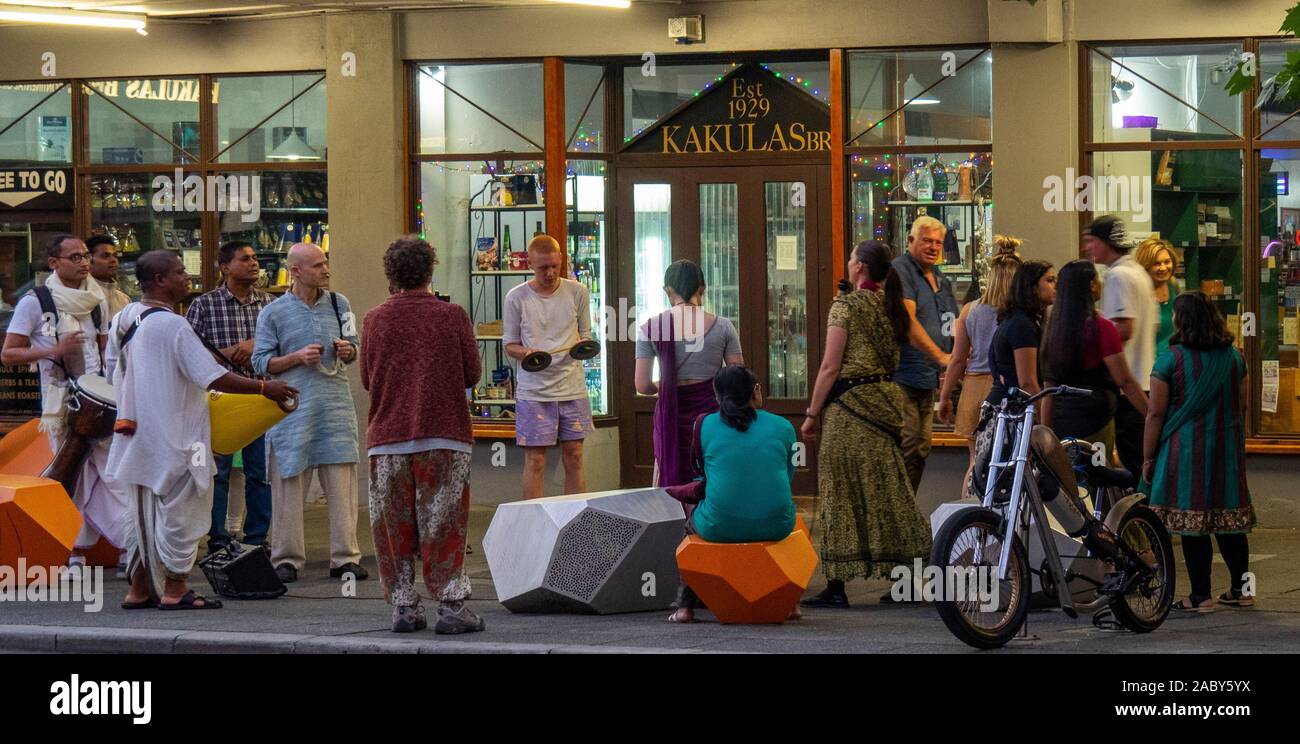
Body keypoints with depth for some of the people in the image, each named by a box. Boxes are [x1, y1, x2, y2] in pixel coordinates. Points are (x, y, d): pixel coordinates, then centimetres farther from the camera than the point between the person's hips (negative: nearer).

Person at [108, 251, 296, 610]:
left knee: (146, 514, 16)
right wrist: (264, 388, -16)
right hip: (173, 439, -9)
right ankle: (174, 590, 5)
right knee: (179, 510, 1)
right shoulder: (172, 325, -19)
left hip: (138, 434, 9)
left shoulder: (123, 320, 7)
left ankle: (140, 589, 20)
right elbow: (213, 377, -23)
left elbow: (114, 370, 18)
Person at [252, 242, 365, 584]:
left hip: (336, 401, 3)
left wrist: (348, 350, -2)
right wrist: (297, 357, -12)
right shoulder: (273, 313, 2)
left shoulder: (339, 304, 12)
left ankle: (345, 557, 3)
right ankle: (287, 558, 7)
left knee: (342, 481, -1)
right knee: (291, 481, -1)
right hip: (294, 407, -3)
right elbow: (262, 363, 1)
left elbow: (354, 346, 21)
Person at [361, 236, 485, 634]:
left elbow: (367, 380, 8)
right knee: (443, 524, 1)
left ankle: (403, 606, 7)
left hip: (387, 438, 2)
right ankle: (451, 605, -3)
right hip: (444, 436, -1)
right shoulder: (452, 316, -4)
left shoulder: (375, 320, 0)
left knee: (393, 527, 8)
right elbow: (473, 373, 2)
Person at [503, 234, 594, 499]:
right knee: (535, 460, -2)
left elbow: (585, 335, 13)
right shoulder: (516, 298, -2)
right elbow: (510, 344, 5)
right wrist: (526, 353, -17)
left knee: (574, 457, 5)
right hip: (533, 391, -2)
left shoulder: (577, 292, 4)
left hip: (572, 387, 2)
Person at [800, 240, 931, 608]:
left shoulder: (846, 305, -10)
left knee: (842, 491, -4)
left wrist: (812, 414, -8)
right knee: (888, 491, 11)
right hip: (888, 400, 7)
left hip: (850, 403, -7)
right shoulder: (893, 307, 11)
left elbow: (830, 367, -12)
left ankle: (836, 586, -5)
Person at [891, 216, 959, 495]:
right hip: (902, 377, -9)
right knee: (905, 448, -13)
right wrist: (940, 356, -26)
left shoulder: (942, 281, 19)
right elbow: (908, 322, -20)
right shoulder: (900, 270, -8)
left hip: (928, 379, 9)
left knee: (920, 450, 11)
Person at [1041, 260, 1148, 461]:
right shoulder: (1101, 328, -10)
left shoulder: (1055, 326, 9)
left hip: (1061, 421, 6)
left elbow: (1049, 386, 11)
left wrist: (1045, 430, 15)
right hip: (1094, 419, -6)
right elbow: (1125, 382, -13)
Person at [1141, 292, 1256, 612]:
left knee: (1192, 524, -1)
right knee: (1230, 520, 12)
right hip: (1227, 451, 5)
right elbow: (1242, 406, 15)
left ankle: (1201, 595, 1)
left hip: (1186, 450, -5)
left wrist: (1148, 456, -3)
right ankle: (1241, 589, 18)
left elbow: (1156, 413, -10)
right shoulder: (1234, 357, 6)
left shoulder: (1172, 359, -9)